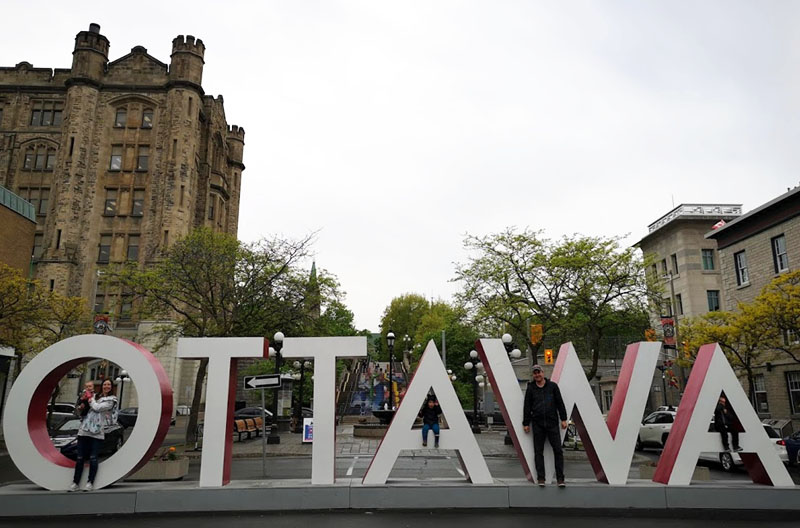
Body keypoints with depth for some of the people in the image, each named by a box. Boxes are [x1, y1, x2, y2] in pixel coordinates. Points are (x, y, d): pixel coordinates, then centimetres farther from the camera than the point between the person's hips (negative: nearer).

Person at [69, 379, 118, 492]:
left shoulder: (111, 400, 0)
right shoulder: (95, 396, 15)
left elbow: (97, 408, -12)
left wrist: (90, 398, 3)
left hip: (97, 432, -4)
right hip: (84, 430, 4)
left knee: (93, 458, -5)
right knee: (80, 458, 5)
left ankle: (90, 482, 1)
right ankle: (75, 482, 11)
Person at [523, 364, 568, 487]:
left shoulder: (552, 386, 8)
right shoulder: (530, 389, 8)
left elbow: (560, 403, 8)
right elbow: (527, 407, 8)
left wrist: (563, 419, 3)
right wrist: (526, 423, 5)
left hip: (552, 423, -1)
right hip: (537, 424, 1)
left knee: (558, 450, -4)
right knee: (538, 452, 2)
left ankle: (560, 478, 2)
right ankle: (541, 478, 8)